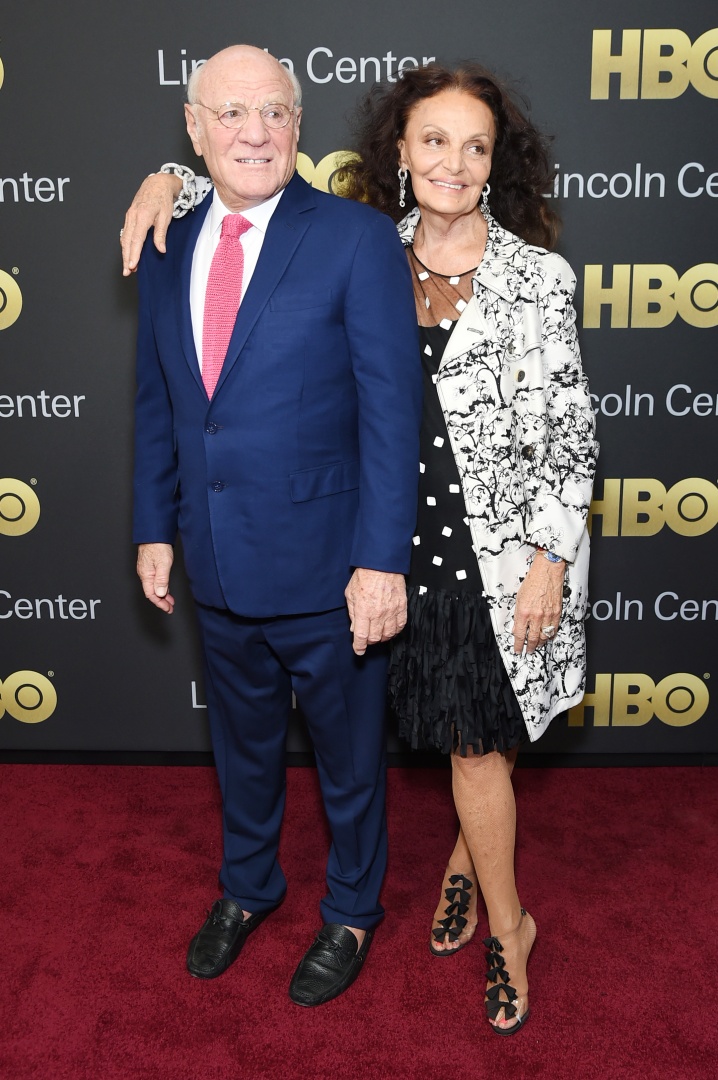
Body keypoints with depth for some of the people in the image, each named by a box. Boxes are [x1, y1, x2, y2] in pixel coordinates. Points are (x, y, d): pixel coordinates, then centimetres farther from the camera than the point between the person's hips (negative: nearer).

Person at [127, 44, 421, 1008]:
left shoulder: (358, 239, -11)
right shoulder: (168, 250, 5)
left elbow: (392, 410, -15)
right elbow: (156, 403, 12)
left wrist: (382, 562, -19)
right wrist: (154, 530, 9)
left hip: (326, 570, -4)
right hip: (218, 568, 5)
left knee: (348, 756, 16)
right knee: (242, 746, 25)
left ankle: (352, 911, 43)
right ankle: (247, 887, 51)